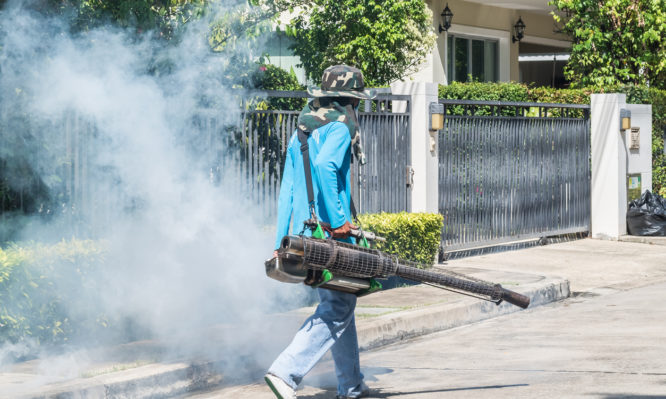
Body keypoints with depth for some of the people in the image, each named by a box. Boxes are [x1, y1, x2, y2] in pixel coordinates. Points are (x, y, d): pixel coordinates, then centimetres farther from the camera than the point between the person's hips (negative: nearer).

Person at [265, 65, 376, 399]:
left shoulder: (301, 130, 18)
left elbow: (286, 190, 17)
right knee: (337, 309, -5)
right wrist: (337, 220, -24)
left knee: (337, 305, 18)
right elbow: (324, 165, -28)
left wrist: (281, 242, 17)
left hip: (303, 233, 9)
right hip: (330, 235, -9)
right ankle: (285, 371, -18)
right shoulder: (340, 126, -7)